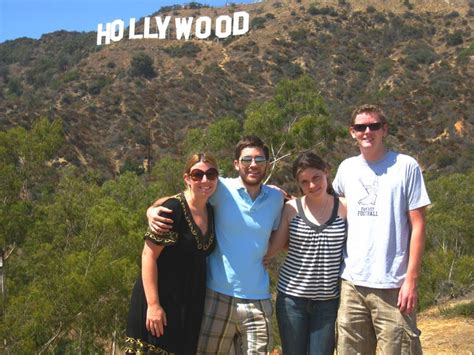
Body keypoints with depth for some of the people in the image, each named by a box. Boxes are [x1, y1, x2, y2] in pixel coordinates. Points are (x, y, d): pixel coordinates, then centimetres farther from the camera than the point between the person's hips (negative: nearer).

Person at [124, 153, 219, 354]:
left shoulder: (211, 213, 6)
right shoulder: (173, 209, -15)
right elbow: (148, 255, -18)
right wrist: (153, 304, -22)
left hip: (191, 305, 7)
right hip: (161, 301, -7)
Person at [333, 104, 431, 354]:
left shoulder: (406, 167, -2)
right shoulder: (346, 168, 9)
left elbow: (417, 225, -4)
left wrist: (411, 279, -9)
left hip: (392, 285, -4)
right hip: (351, 282, 4)